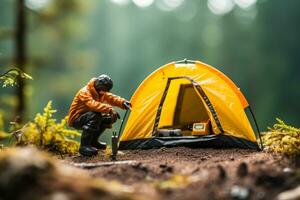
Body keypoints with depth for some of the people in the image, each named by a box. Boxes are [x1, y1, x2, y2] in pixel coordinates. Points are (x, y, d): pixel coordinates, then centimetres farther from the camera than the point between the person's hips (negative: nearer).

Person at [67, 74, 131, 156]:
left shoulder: (101, 93, 3)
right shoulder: (84, 92, -25)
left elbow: (111, 98, -2)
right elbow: (92, 104, -41)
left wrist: (123, 102, -23)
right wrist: (109, 109, -51)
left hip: (87, 117, 9)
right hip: (76, 120, -9)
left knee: (109, 118, -2)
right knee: (94, 115, -36)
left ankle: (93, 141, 9)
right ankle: (84, 146, -32)